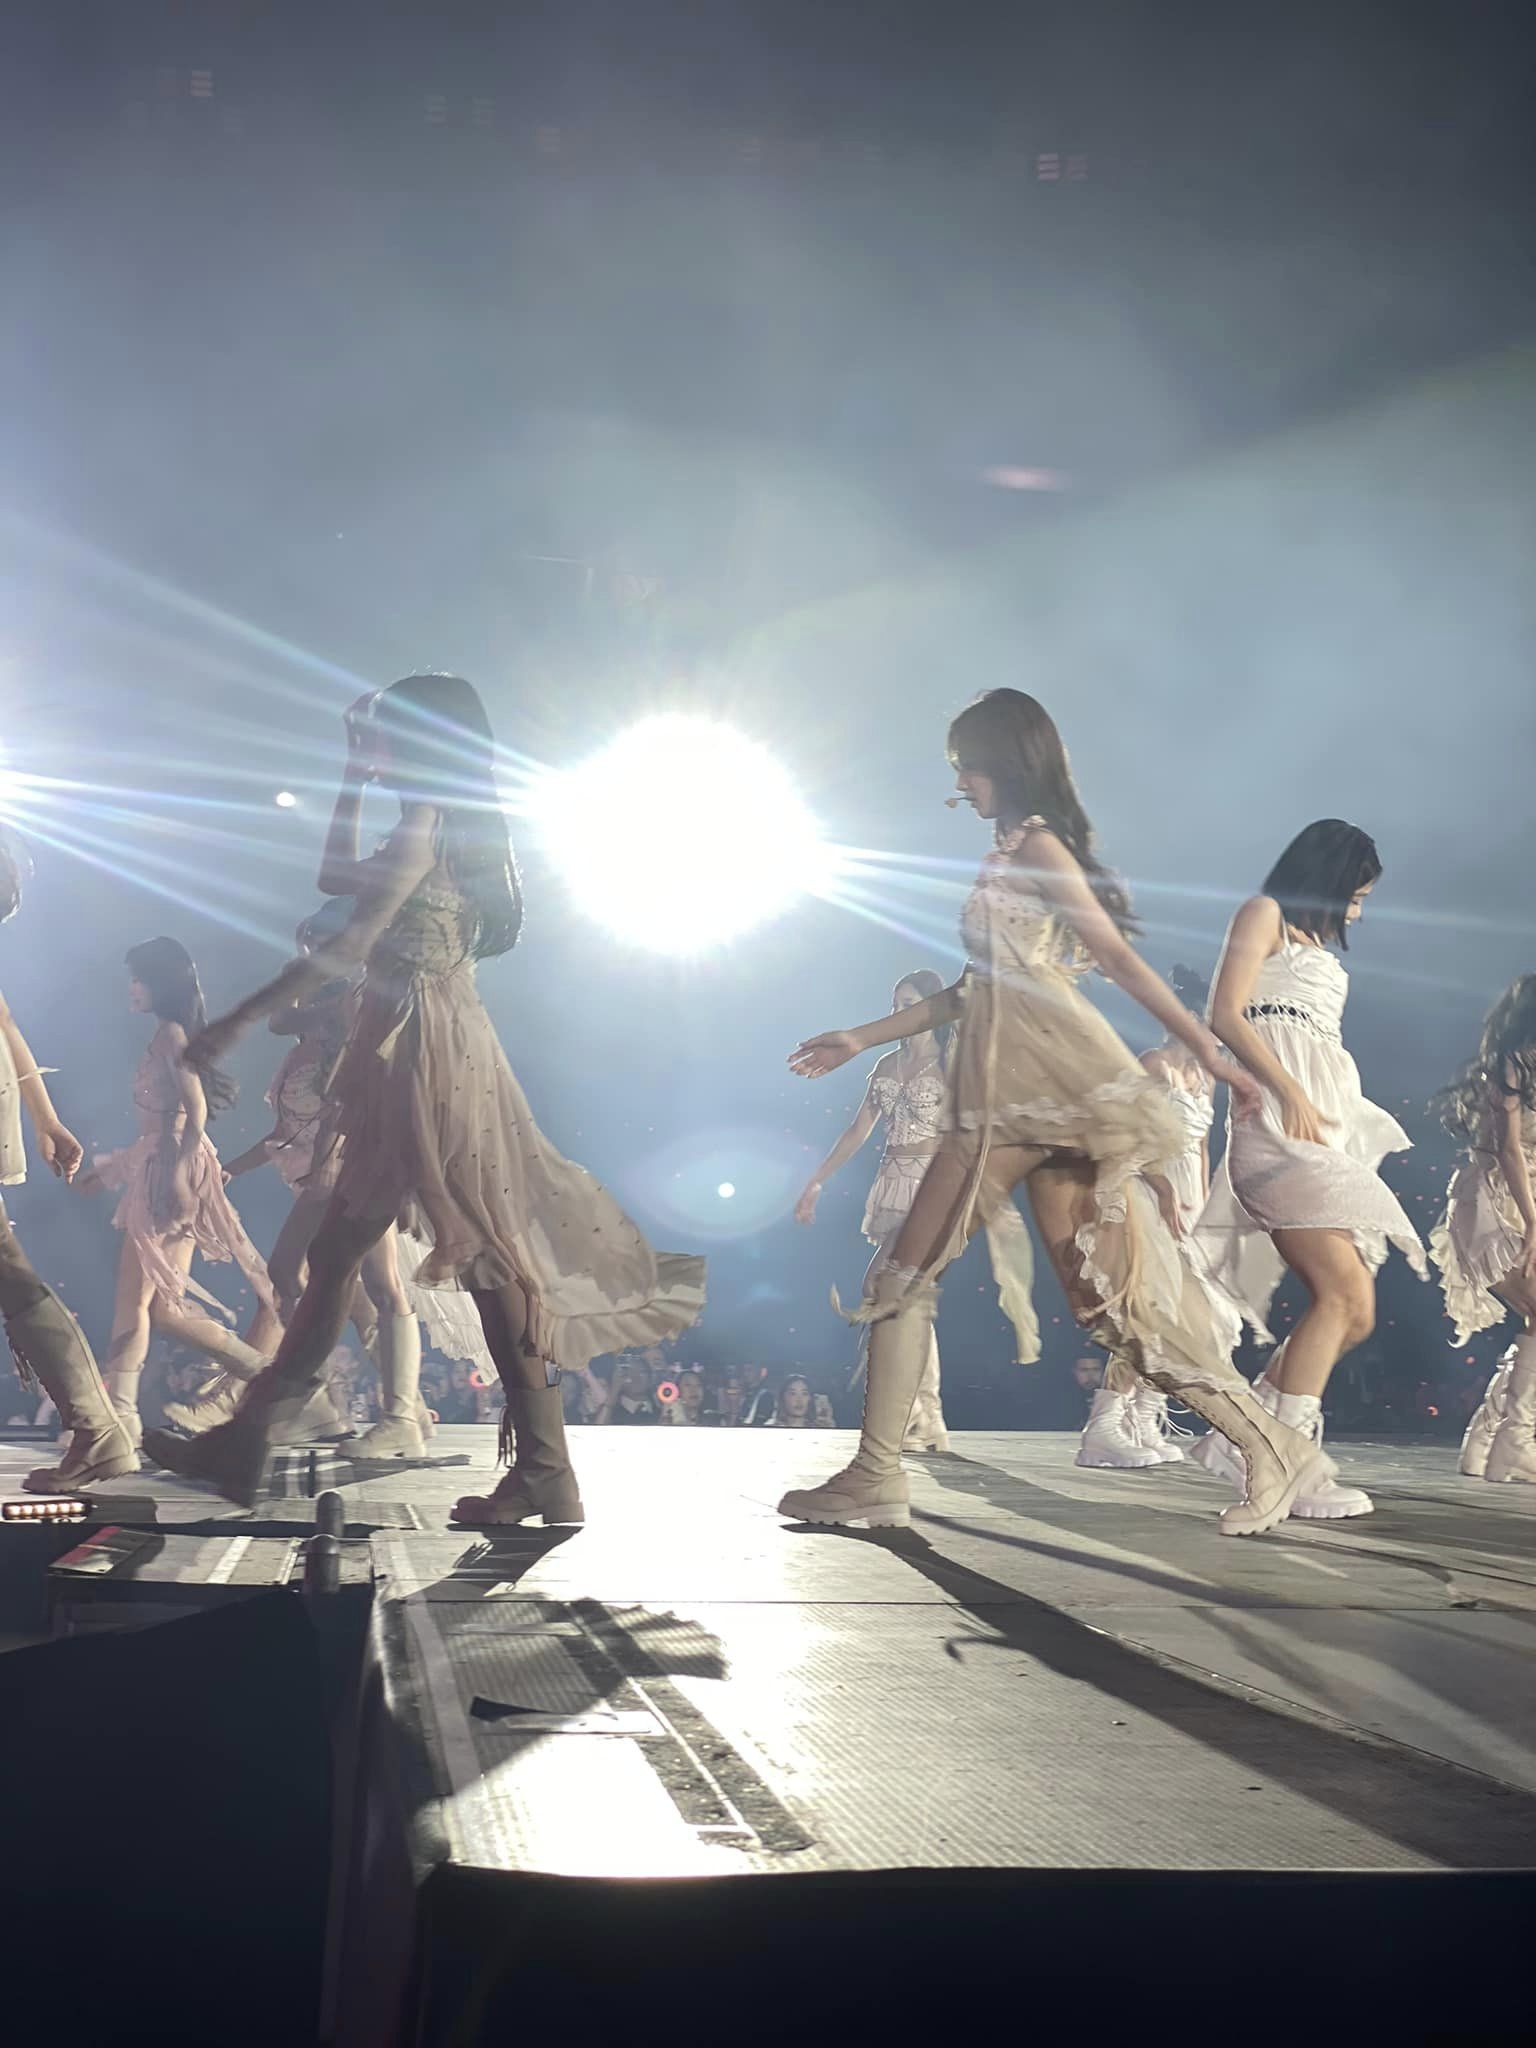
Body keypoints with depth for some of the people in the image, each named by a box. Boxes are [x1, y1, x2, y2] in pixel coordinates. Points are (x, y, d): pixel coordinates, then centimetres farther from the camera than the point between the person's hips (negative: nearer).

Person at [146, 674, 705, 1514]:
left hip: (425, 1054, -10)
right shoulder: (455, 831, 19)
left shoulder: (426, 822, -10)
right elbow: (334, 877, 32)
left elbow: (350, 944, -18)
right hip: (417, 1054, 10)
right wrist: (353, 776, 26)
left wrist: (240, 1018, -16)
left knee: (486, 1255, -6)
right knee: (336, 1248, 9)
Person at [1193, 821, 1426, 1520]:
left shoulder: (1317, 947, 30)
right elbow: (1225, 1015, -7)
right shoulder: (1264, 913, 6)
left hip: (1326, 1131, 9)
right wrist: (1290, 1092, -18)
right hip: (1279, 1125, -9)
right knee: (1344, 1291, -21)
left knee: (1353, 1312, -1)